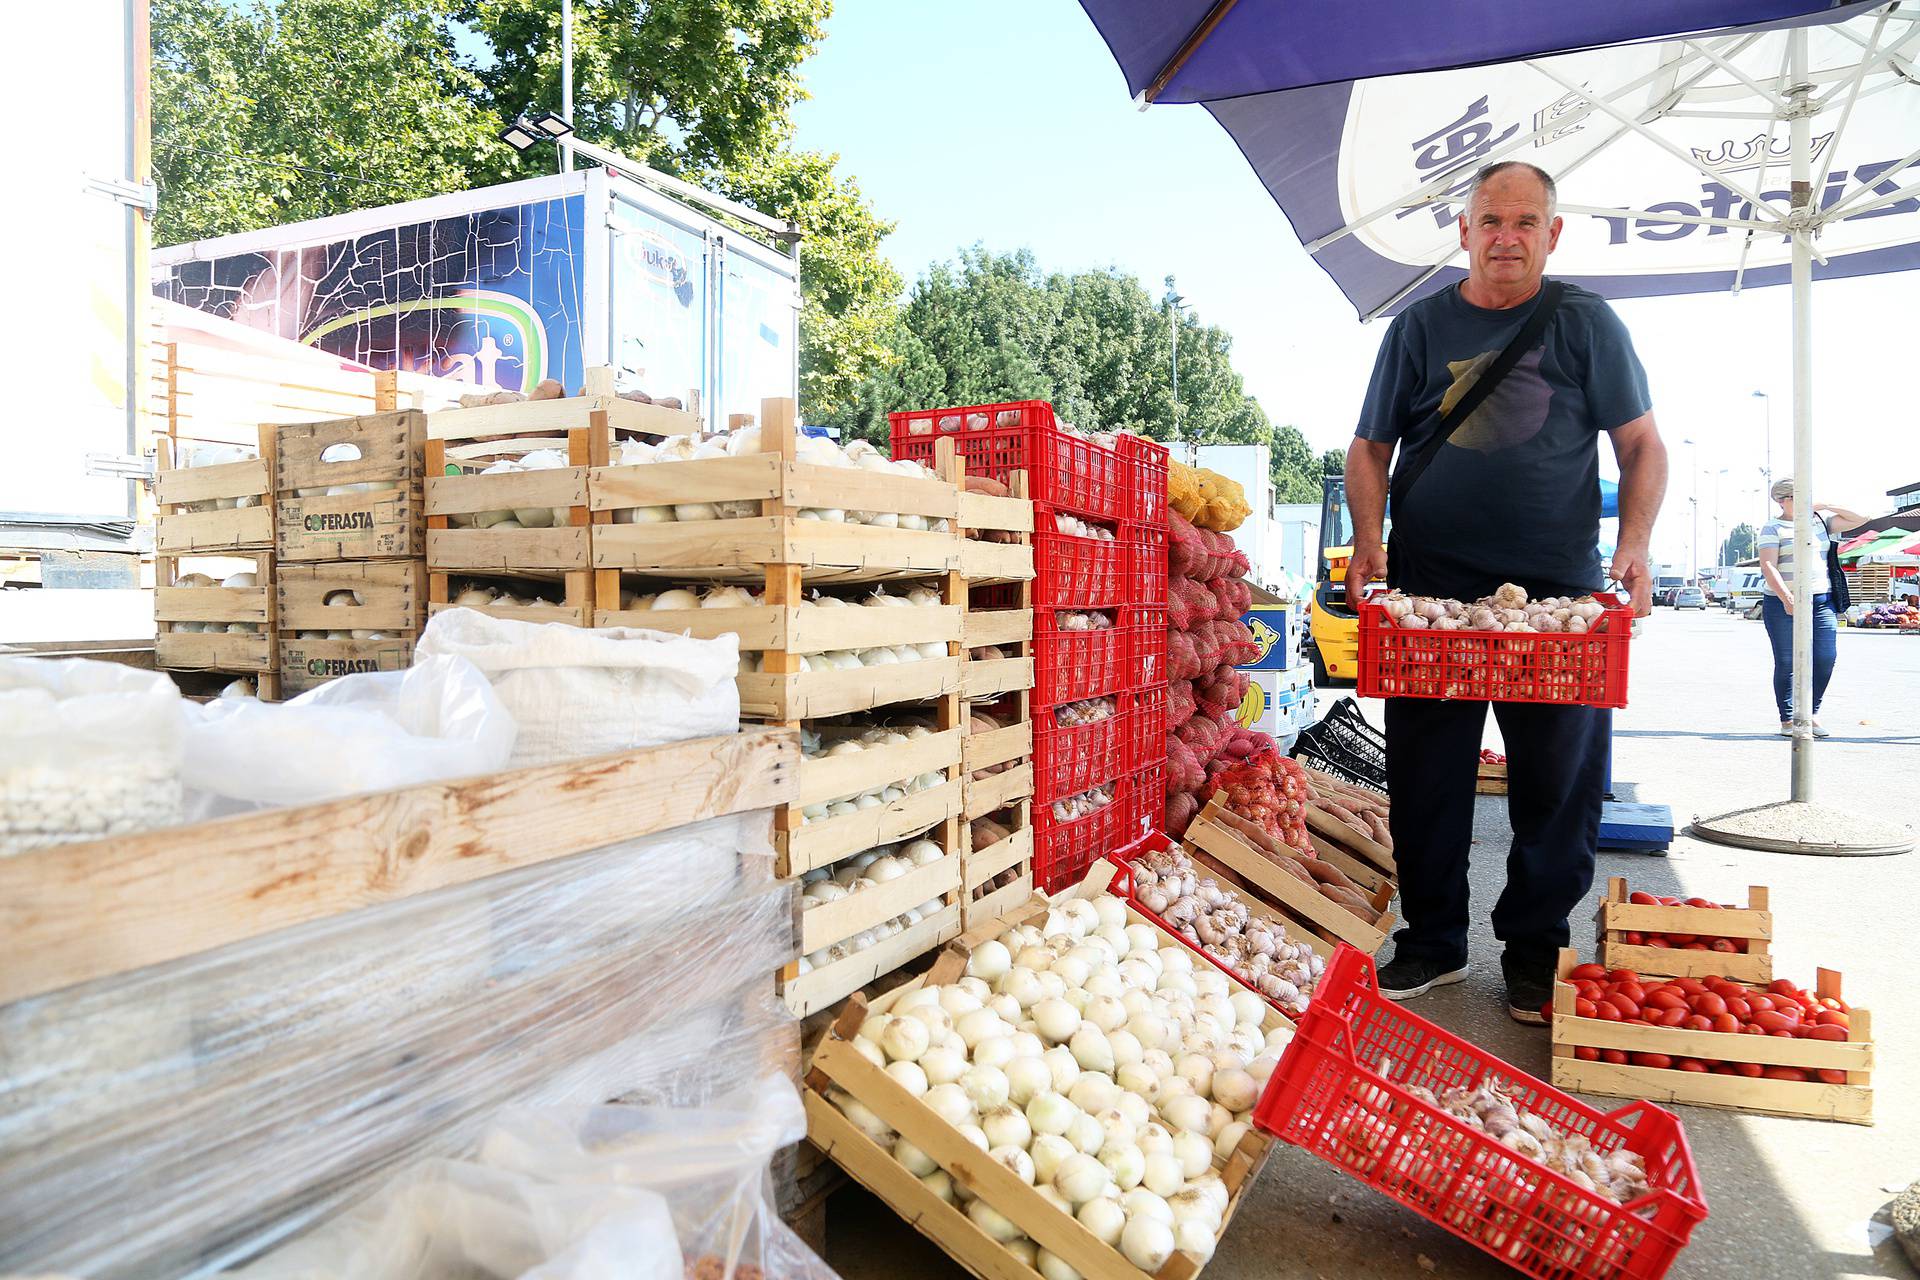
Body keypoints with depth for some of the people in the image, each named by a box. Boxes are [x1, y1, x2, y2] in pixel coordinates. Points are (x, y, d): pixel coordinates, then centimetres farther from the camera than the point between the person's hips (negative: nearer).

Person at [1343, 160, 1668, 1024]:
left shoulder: (1585, 323, 7)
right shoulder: (1420, 327, 9)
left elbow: (1642, 445, 7)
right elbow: (1369, 448, 9)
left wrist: (1634, 547, -9)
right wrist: (1368, 540, -7)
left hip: (1558, 583, 0)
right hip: (1431, 581, 1)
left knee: (1559, 778, 3)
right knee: (1426, 768, 4)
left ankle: (1533, 947, 21)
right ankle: (1432, 939, 20)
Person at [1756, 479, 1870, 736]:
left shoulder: (1820, 521, 16)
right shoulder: (1773, 528, -1)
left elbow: (1860, 519, 18)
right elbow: (1768, 566, -12)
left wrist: (1826, 507, 8)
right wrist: (1786, 598, -23)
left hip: (1821, 601, 4)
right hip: (1782, 604, -4)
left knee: (1826, 657, -6)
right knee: (1786, 663, -2)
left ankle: (1812, 713, 11)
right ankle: (1787, 720, 6)